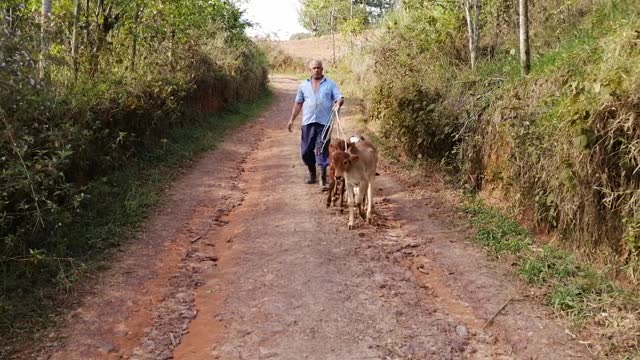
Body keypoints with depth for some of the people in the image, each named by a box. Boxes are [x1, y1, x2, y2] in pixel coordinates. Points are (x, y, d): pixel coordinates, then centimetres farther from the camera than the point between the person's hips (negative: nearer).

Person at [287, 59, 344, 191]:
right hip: (308, 122, 3)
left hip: (324, 122, -3)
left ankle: (323, 179, -2)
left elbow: (340, 98, -3)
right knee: (306, 151, 7)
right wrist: (292, 119, 13)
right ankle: (312, 174, 29)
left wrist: (338, 103, -26)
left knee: (322, 150, -7)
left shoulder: (330, 84, 5)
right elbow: (298, 103, 17)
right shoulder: (303, 85, 12)